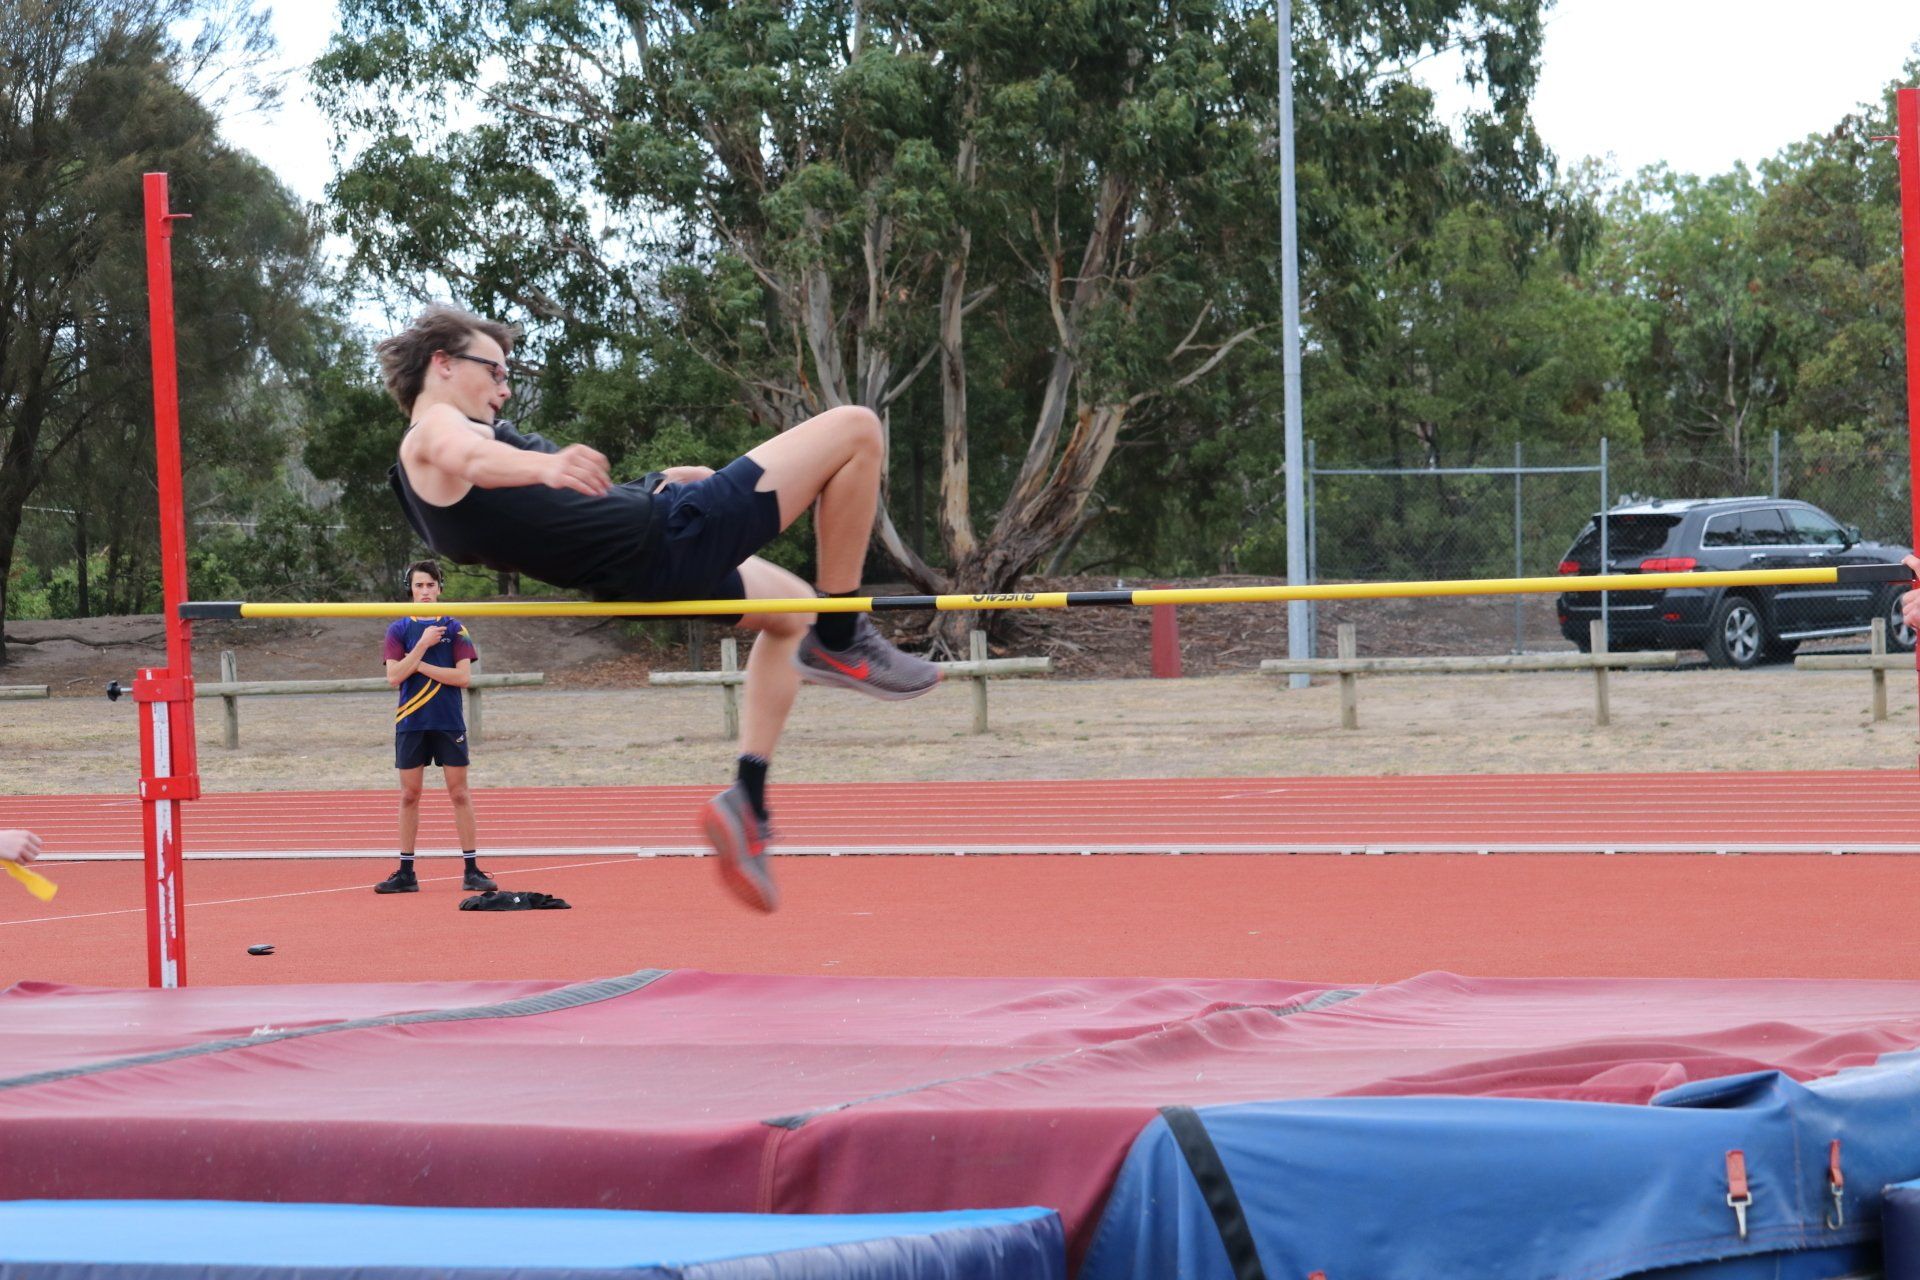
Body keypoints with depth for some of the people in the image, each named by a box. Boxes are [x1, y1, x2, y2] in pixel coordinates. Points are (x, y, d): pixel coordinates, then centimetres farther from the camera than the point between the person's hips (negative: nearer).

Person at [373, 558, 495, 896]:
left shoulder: (454, 628, 3)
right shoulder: (398, 630, 5)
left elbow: (463, 676, -7)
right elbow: (394, 676, -6)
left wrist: (418, 665, -9)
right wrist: (423, 645, -14)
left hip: (449, 723, -1)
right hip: (411, 724, 1)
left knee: (459, 793, -1)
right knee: (409, 795, 3)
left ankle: (472, 870, 2)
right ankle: (406, 873, 7)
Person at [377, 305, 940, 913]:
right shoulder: (432, 431, -12)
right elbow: (471, 456, -37)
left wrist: (652, 484, 37)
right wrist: (547, 464, -58)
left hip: (637, 575, 10)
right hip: (666, 535, -10)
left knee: (792, 613, 34)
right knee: (854, 429, -4)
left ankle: (748, 799, 17)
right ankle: (840, 641, 3)